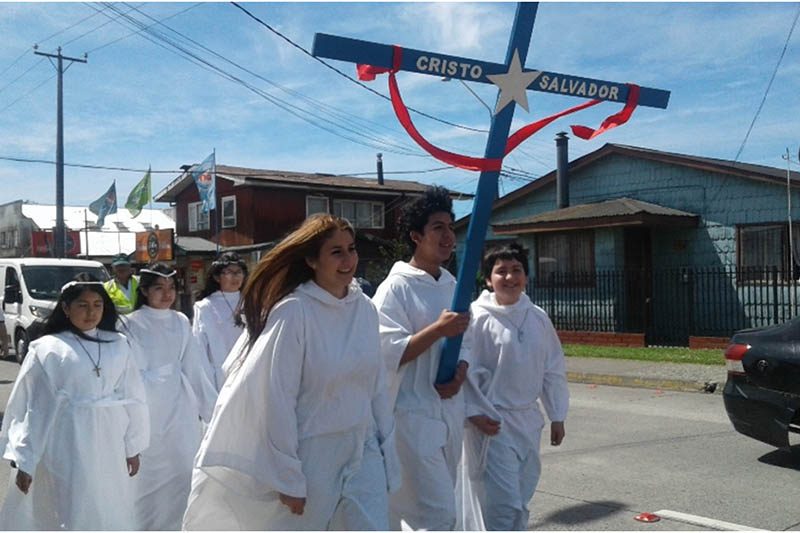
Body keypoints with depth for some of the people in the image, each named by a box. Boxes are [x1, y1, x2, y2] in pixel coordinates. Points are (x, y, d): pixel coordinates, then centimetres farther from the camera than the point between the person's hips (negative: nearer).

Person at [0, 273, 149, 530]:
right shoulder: (47, 349, -5)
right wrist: (24, 460, -3)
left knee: (111, 515, 14)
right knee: (73, 515, 2)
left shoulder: (118, 345, 3)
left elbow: (132, 398, 7)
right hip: (68, 448, -3)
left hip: (110, 446, 3)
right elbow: (33, 406, -3)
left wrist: (133, 447, 8)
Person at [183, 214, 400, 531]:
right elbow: (278, 399, -15)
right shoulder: (293, 312, -16)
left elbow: (377, 385, 7)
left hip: (363, 450, 4)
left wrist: (387, 451, 8)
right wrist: (289, 476, -14)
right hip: (311, 454, -4)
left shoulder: (365, 309, 1)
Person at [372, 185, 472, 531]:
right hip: (412, 414, -8)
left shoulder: (452, 285, 11)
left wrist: (460, 372, -5)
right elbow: (385, 354, -19)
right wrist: (438, 329, -23)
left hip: (449, 411, 8)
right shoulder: (396, 287, -12)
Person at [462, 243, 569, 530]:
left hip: (528, 420, 6)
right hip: (492, 424, -6)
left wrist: (557, 416, 12)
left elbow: (553, 370, 11)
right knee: (503, 504, -7)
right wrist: (475, 413, -17)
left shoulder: (538, 317, 6)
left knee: (520, 501, 17)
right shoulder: (477, 317, -11)